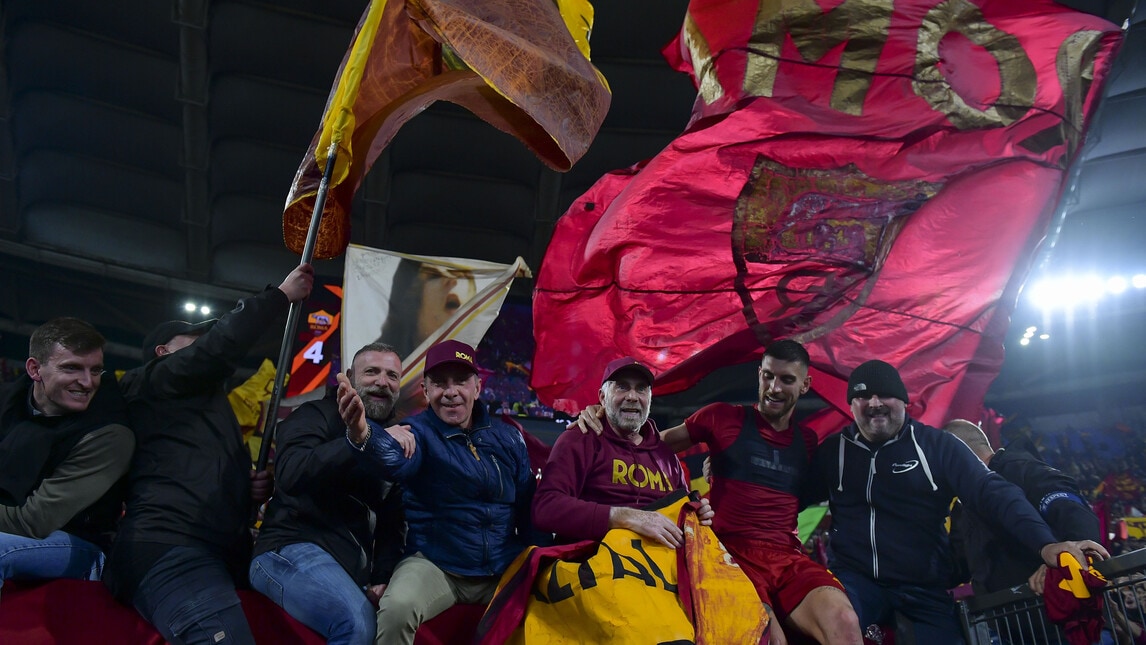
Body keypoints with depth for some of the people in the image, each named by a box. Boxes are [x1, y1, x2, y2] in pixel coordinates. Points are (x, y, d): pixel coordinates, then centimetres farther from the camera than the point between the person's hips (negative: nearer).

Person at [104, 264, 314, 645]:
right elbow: (219, 347, -4)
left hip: (223, 554, 10)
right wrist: (281, 296, 3)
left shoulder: (209, 405, 36)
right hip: (170, 548, -10)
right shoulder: (149, 384, 12)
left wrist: (255, 487, 19)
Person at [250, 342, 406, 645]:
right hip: (293, 548, -6)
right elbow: (290, 474, -23)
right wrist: (357, 440, -35)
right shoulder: (315, 416, -1)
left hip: (355, 567, 7)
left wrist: (383, 576, 2)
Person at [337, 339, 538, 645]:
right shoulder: (419, 432, -6)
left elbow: (528, 505, 11)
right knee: (397, 608, -31)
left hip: (504, 571, 4)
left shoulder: (507, 437, 7)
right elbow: (395, 460, -31)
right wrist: (364, 432, -54)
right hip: (435, 566, -3)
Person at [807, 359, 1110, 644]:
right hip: (855, 580, -1)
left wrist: (1045, 543, -22)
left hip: (926, 593, 1)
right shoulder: (832, 451, 9)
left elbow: (993, 492, -8)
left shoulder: (936, 445, 3)